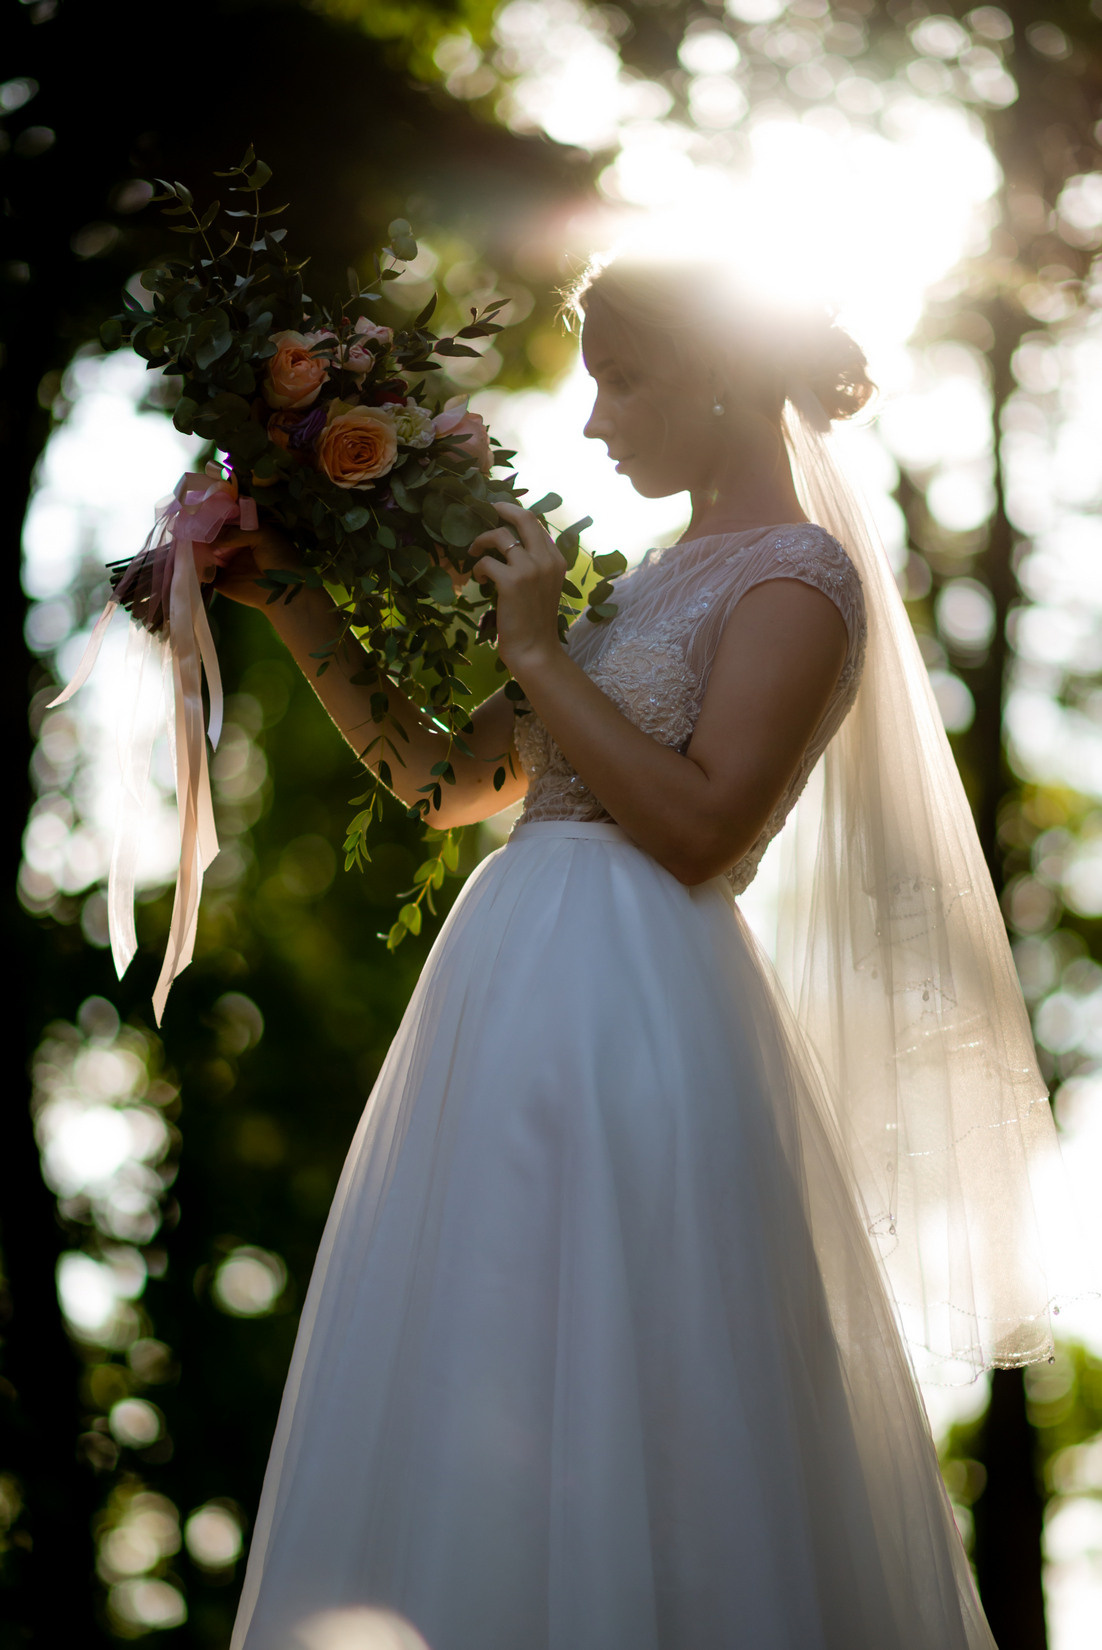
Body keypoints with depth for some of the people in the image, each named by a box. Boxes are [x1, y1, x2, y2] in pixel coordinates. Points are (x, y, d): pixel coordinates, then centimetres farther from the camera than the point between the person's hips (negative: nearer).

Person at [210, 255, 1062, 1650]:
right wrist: (295, 603, 13)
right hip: (519, 995, 9)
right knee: (466, 1420, 9)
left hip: (632, 1002, -9)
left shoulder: (796, 578, -5)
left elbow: (699, 827, -17)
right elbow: (445, 779, 19)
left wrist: (536, 650, -12)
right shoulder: (652, 579, 20)